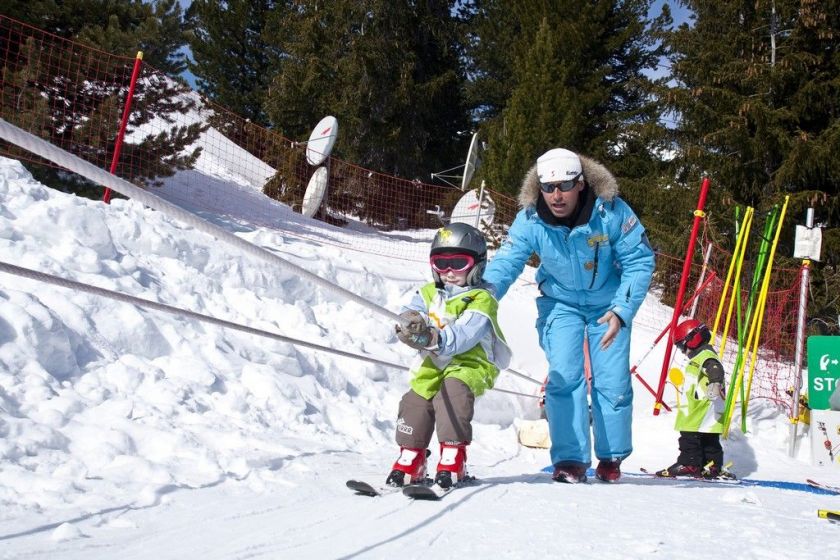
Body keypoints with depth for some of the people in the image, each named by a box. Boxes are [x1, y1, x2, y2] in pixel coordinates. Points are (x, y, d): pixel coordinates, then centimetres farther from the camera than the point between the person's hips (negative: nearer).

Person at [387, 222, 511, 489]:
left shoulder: (481, 300, -9)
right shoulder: (428, 293, 12)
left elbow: (462, 337, -23)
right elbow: (411, 312, -3)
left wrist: (432, 338, -41)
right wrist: (409, 323, -29)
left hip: (471, 363, -6)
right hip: (432, 364, 6)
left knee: (453, 390, -31)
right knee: (415, 402, -7)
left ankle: (453, 458, -23)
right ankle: (410, 459, 11)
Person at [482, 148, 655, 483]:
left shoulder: (611, 212, -26)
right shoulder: (530, 220, -22)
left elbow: (639, 261, -17)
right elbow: (506, 262, -21)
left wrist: (622, 311, -25)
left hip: (608, 303, 0)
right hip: (560, 302, 1)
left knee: (613, 382, -1)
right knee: (565, 375, -15)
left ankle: (611, 457, 19)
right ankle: (570, 459, -7)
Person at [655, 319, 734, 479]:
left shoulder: (706, 356, -11)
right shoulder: (700, 357, 24)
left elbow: (715, 369, -32)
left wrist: (715, 383, -49)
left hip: (702, 408, -11)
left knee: (689, 436, -10)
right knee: (709, 441, 12)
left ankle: (689, 464, -10)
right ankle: (713, 466, 15)